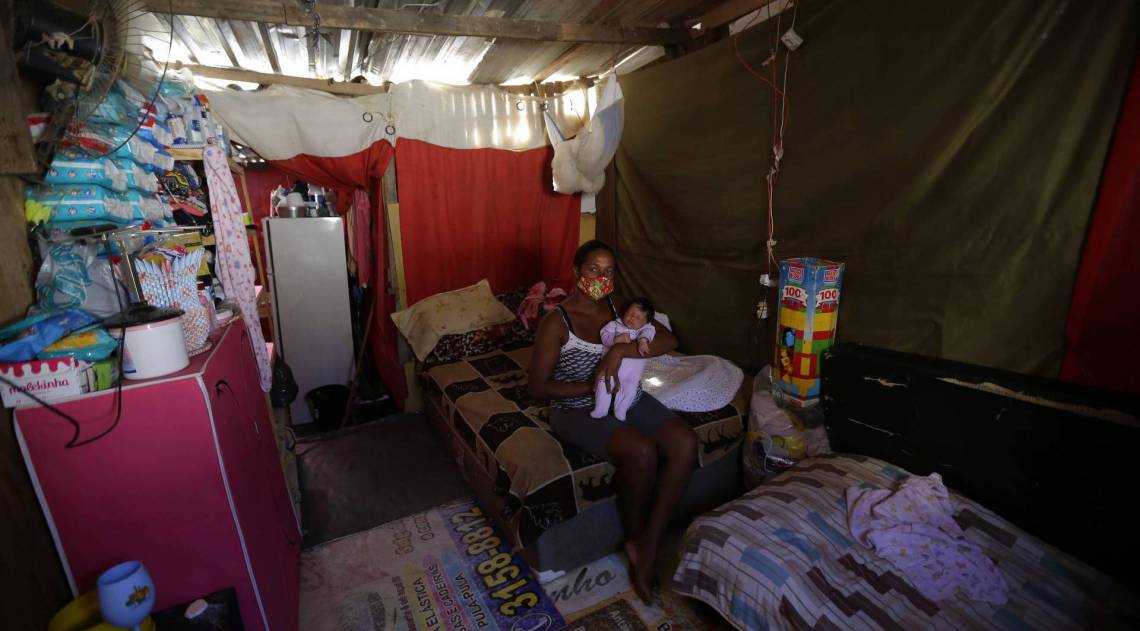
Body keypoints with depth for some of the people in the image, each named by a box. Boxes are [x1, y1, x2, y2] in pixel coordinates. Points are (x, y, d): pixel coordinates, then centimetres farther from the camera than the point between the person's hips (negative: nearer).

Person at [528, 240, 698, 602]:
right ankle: (634, 538, 2)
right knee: (642, 452, -30)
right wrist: (593, 385, -19)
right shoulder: (556, 322, -12)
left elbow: (668, 340, -7)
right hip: (578, 410, -5)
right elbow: (538, 389, -13)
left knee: (685, 443, -19)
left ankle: (649, 545, -6)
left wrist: (620, 351, -22)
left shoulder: (618, 308, 4)